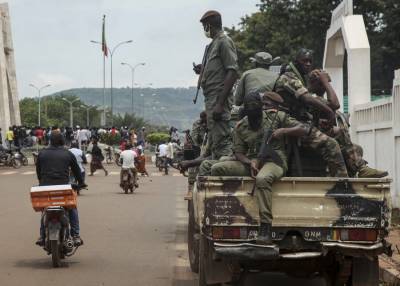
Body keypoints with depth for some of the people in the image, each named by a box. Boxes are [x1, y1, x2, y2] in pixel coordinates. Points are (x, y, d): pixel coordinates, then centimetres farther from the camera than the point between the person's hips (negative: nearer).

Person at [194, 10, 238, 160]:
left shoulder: (224, 42, -8)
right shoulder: (213, 44, 21)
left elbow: (232, 73, -17)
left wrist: (220, 104, -23)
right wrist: (203, 70, 7)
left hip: (219, 98, -10)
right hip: (210, 98, 10)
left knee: (222, 141, -16)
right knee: (214, 142, 13)